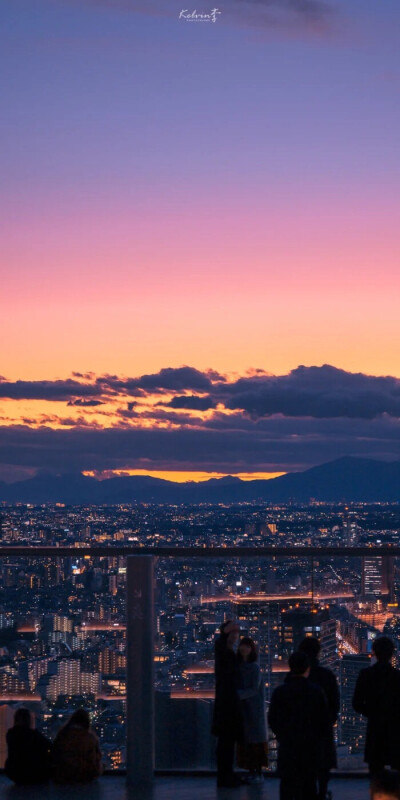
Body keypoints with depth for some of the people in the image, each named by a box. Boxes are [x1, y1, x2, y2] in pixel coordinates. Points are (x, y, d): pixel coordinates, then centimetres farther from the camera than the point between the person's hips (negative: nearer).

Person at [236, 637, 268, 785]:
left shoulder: (255, 668, -7)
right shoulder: (238, 667, 9)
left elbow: (254, 689, -14)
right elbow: (235, 686, 13)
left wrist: (238, 694, -22)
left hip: (254, 709, -5)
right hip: (242, 708, 5)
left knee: (255, 739, -2)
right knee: (245, 740, 4)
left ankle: (259, 773, 2)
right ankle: (251, 771, 10)